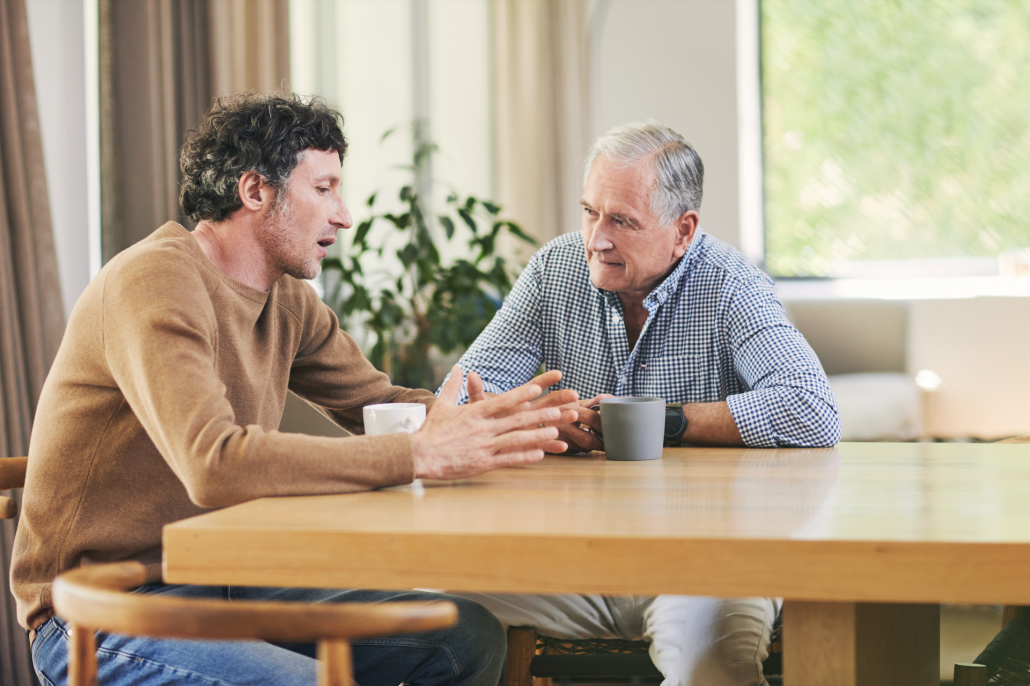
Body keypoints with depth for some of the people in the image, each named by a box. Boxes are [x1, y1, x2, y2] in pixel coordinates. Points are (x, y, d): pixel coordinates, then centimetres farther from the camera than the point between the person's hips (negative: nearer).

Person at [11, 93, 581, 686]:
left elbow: (378, 402, 13)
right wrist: (422, 454, -33)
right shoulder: (157, 280, -21)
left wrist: (493, 421, -8)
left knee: (470, 638, -1)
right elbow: (215, 464, -34)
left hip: (221, 584, 8)